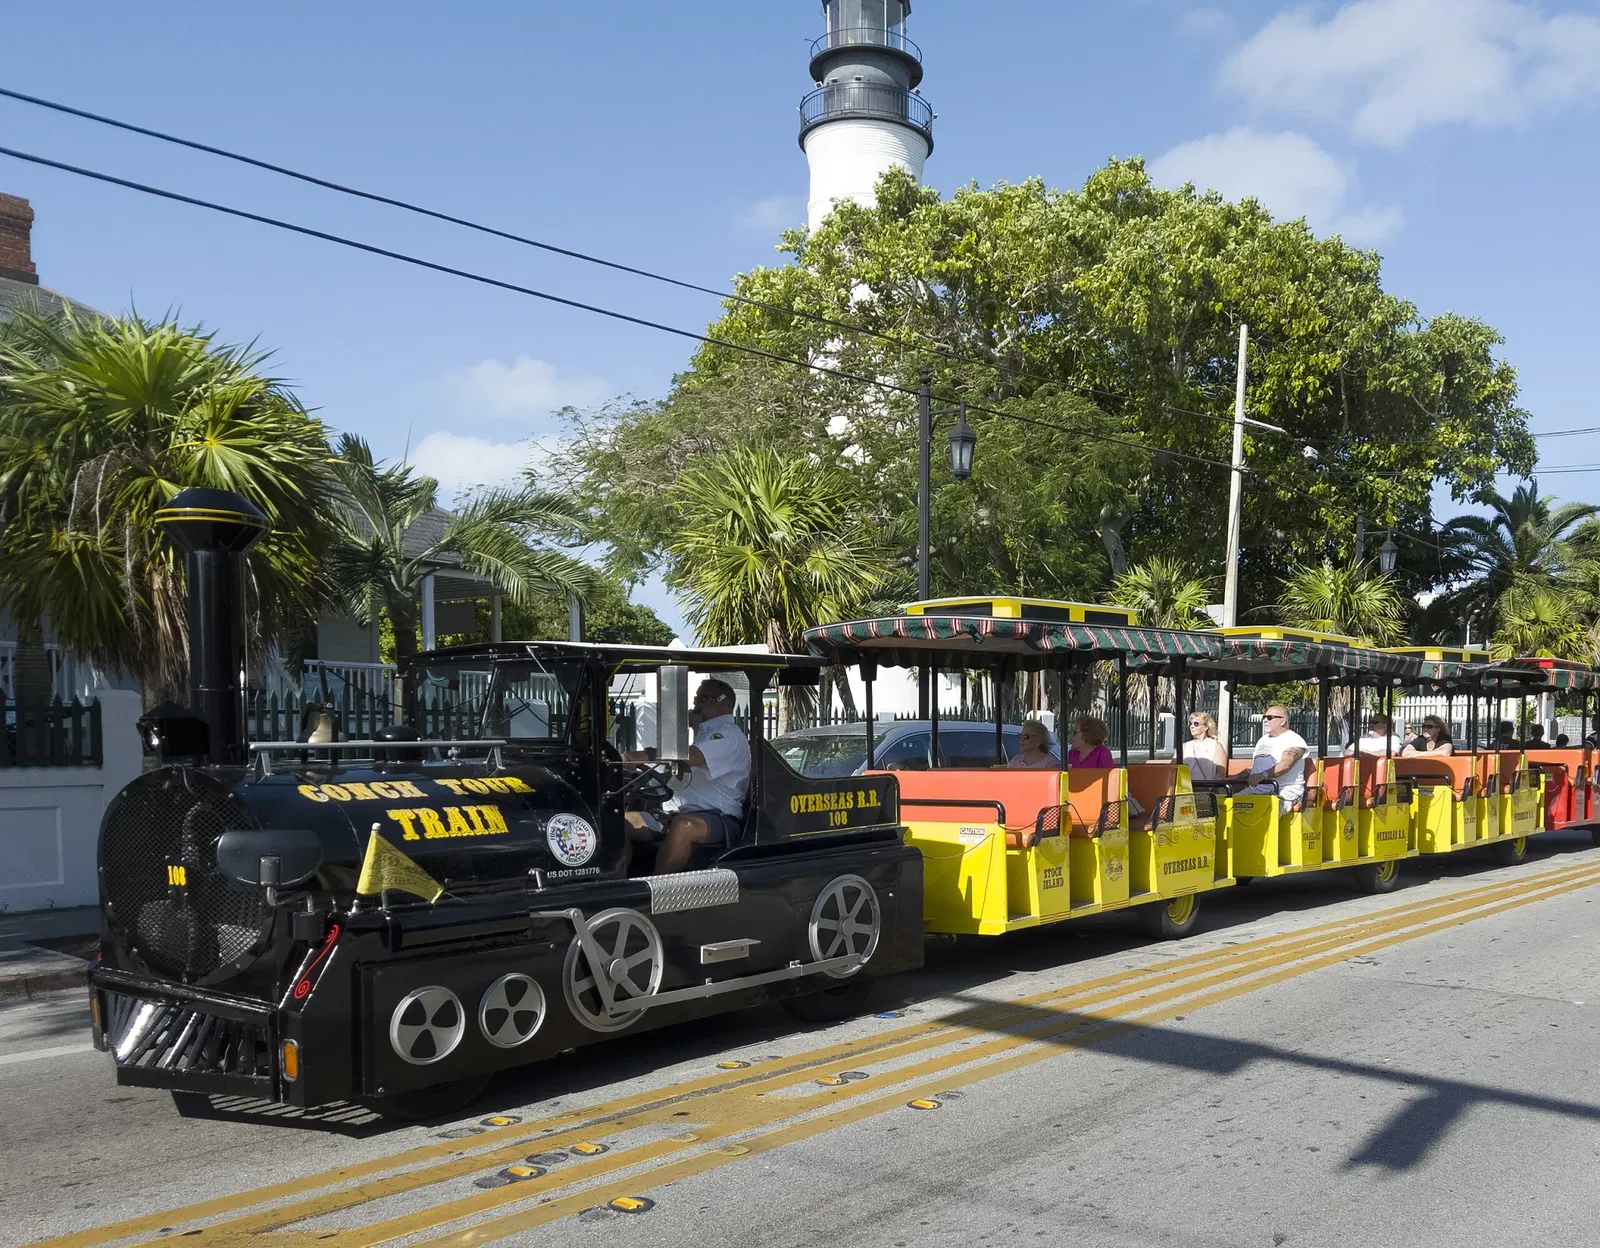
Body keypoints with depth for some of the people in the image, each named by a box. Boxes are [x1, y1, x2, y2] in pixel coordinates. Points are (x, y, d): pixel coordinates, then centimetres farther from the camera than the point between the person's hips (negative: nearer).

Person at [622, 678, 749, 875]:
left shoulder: (728, 735, -6)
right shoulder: (703, 733, 28)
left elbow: (686, 757, -23)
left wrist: (632, 757, -30)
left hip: (717, 818, -9)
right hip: (676, 813, 9)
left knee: (683, 825, -41)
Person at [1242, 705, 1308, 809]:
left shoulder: (1294, 740, -2)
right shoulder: (1263, 740, 26)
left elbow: (1286, 764, -20)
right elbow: (1252, 767, 29)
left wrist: (1263, 775, -35)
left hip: (1284, 792, -8)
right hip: (1255, 788, 8)